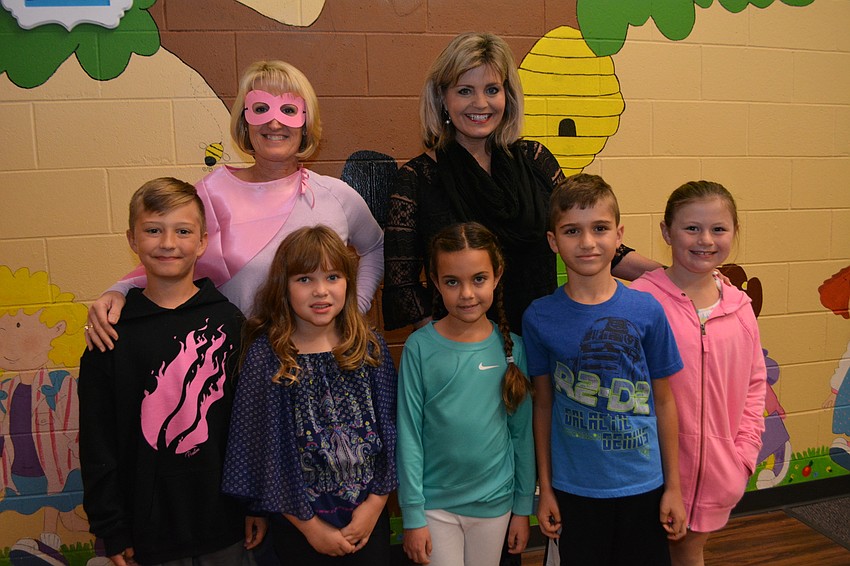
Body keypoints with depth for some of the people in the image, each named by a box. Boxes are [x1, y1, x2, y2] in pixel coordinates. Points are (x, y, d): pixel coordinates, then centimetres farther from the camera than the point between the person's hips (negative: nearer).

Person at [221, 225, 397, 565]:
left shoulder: (371, 348, -5)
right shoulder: (266, 357, -13)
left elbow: (389, 431, -1)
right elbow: (262, 448, -11)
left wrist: (375, 502, -6)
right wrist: (310, 525, -8)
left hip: (369, 516, 2)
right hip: (298, 523, -2)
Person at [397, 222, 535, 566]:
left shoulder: (511, 347, -6)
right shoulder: (420, 348, -12)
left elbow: (522, 431, 1)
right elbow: (409, 435, -8)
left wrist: (523, 507, 5)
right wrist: (412, 515, -6)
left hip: (494, 502, 2)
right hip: (435, 503, -2)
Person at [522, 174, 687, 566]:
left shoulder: (647, 311, -8)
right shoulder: (539, 318, -9)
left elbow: (664, 401, 0)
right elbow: (543, 405, -1)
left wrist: (673, 486, 4)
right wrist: (544, 488, 4)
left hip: (643, 485, 1)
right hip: (573, 489, 0)